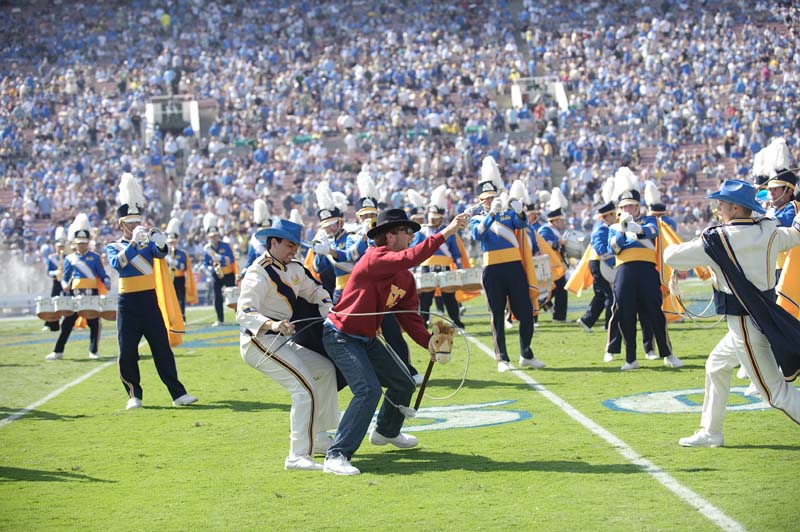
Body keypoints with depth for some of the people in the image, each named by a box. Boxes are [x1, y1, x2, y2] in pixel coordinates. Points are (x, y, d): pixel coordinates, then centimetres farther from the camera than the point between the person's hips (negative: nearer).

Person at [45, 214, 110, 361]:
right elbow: (65, 278, 9)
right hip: (75, 295, 1)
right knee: (67, 323, 1)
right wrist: (65, 285, -12)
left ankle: (93, 351, 12)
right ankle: (58, 352, 7)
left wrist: (107, 283, -16)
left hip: (92, 294, -1)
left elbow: (102, 275, 4)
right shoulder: (69, 259, 8)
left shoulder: (95, 258, 6)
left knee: (94, 323, 1)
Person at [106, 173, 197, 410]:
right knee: (127, 353, -1)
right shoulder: (114, 247, 4)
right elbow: (117, 263, -19)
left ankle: (178, 394, -1)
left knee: (162, 349, -1)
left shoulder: (148, 243, 10)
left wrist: (161, 244, -36)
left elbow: (160, 253, -13)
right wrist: (134, 243, -30)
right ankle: (134, 396, 12)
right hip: (128, 304, -2)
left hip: (150, 301, 2)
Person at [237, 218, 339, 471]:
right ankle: (298, 455, -20)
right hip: (259, 341, -10)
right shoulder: (259, 273, -17)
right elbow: (243, 313, -28)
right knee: (306, 388, -21)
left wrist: (330, 316, 2)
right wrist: (271, 324, -45)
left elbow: (315, 291, 21)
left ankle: (318, 437, 24)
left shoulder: (294, 270, 11)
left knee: (326, 369, 20)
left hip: (281, 340, 10)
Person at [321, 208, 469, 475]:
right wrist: (446, 232, -39)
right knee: (368, 389, -25)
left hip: (368, 339, 9)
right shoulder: (374, 258, -22)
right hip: (341, 336, -9)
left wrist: (429, 342, -16)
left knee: (404, 383, 17)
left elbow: (409, 316, 1)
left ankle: (387, 432, 44)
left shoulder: (406, 277, 5)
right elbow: (410, 257, -39)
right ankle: (336, 455, -22)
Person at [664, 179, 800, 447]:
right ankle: (710, 432, 31)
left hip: (746, 323, -9)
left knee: (777, 391, -6)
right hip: (766, 314, 9)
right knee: (716, 366, 23)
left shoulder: (719, 239, -16)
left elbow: (671, 256, -11)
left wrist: (673, 249, 13)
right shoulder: (769, 231, 3)